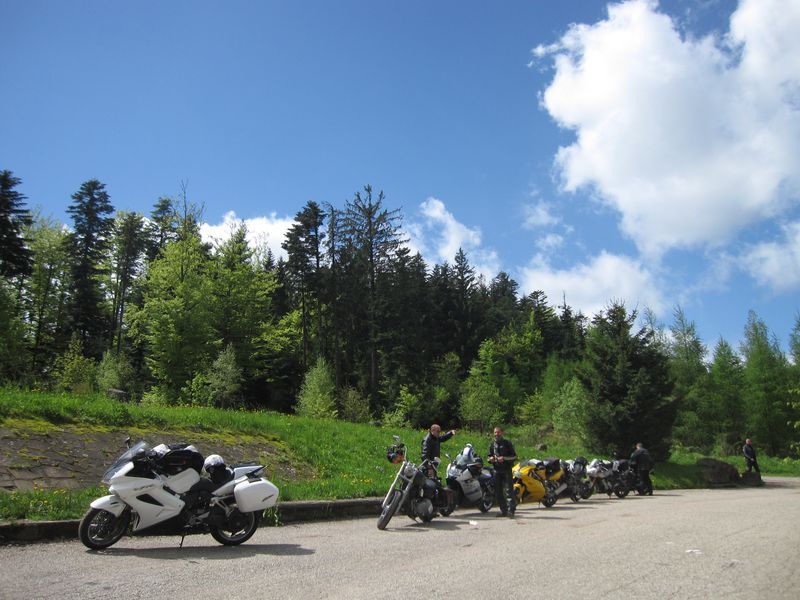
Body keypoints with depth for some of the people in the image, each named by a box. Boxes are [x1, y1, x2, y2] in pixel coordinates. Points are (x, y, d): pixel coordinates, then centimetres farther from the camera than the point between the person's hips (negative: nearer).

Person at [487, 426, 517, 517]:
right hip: (497, 470, 5)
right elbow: (489, 456, 21)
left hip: (506, 469, -5)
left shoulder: (507, 443, -1)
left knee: (509, 490, -11)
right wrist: (490, 459, -2)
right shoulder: (492, 445, 13)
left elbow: (514, 456, -2)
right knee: (498, 492, 5)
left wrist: (504, 458, -16)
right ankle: (503, 510, 13)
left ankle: (511, 510, -9)